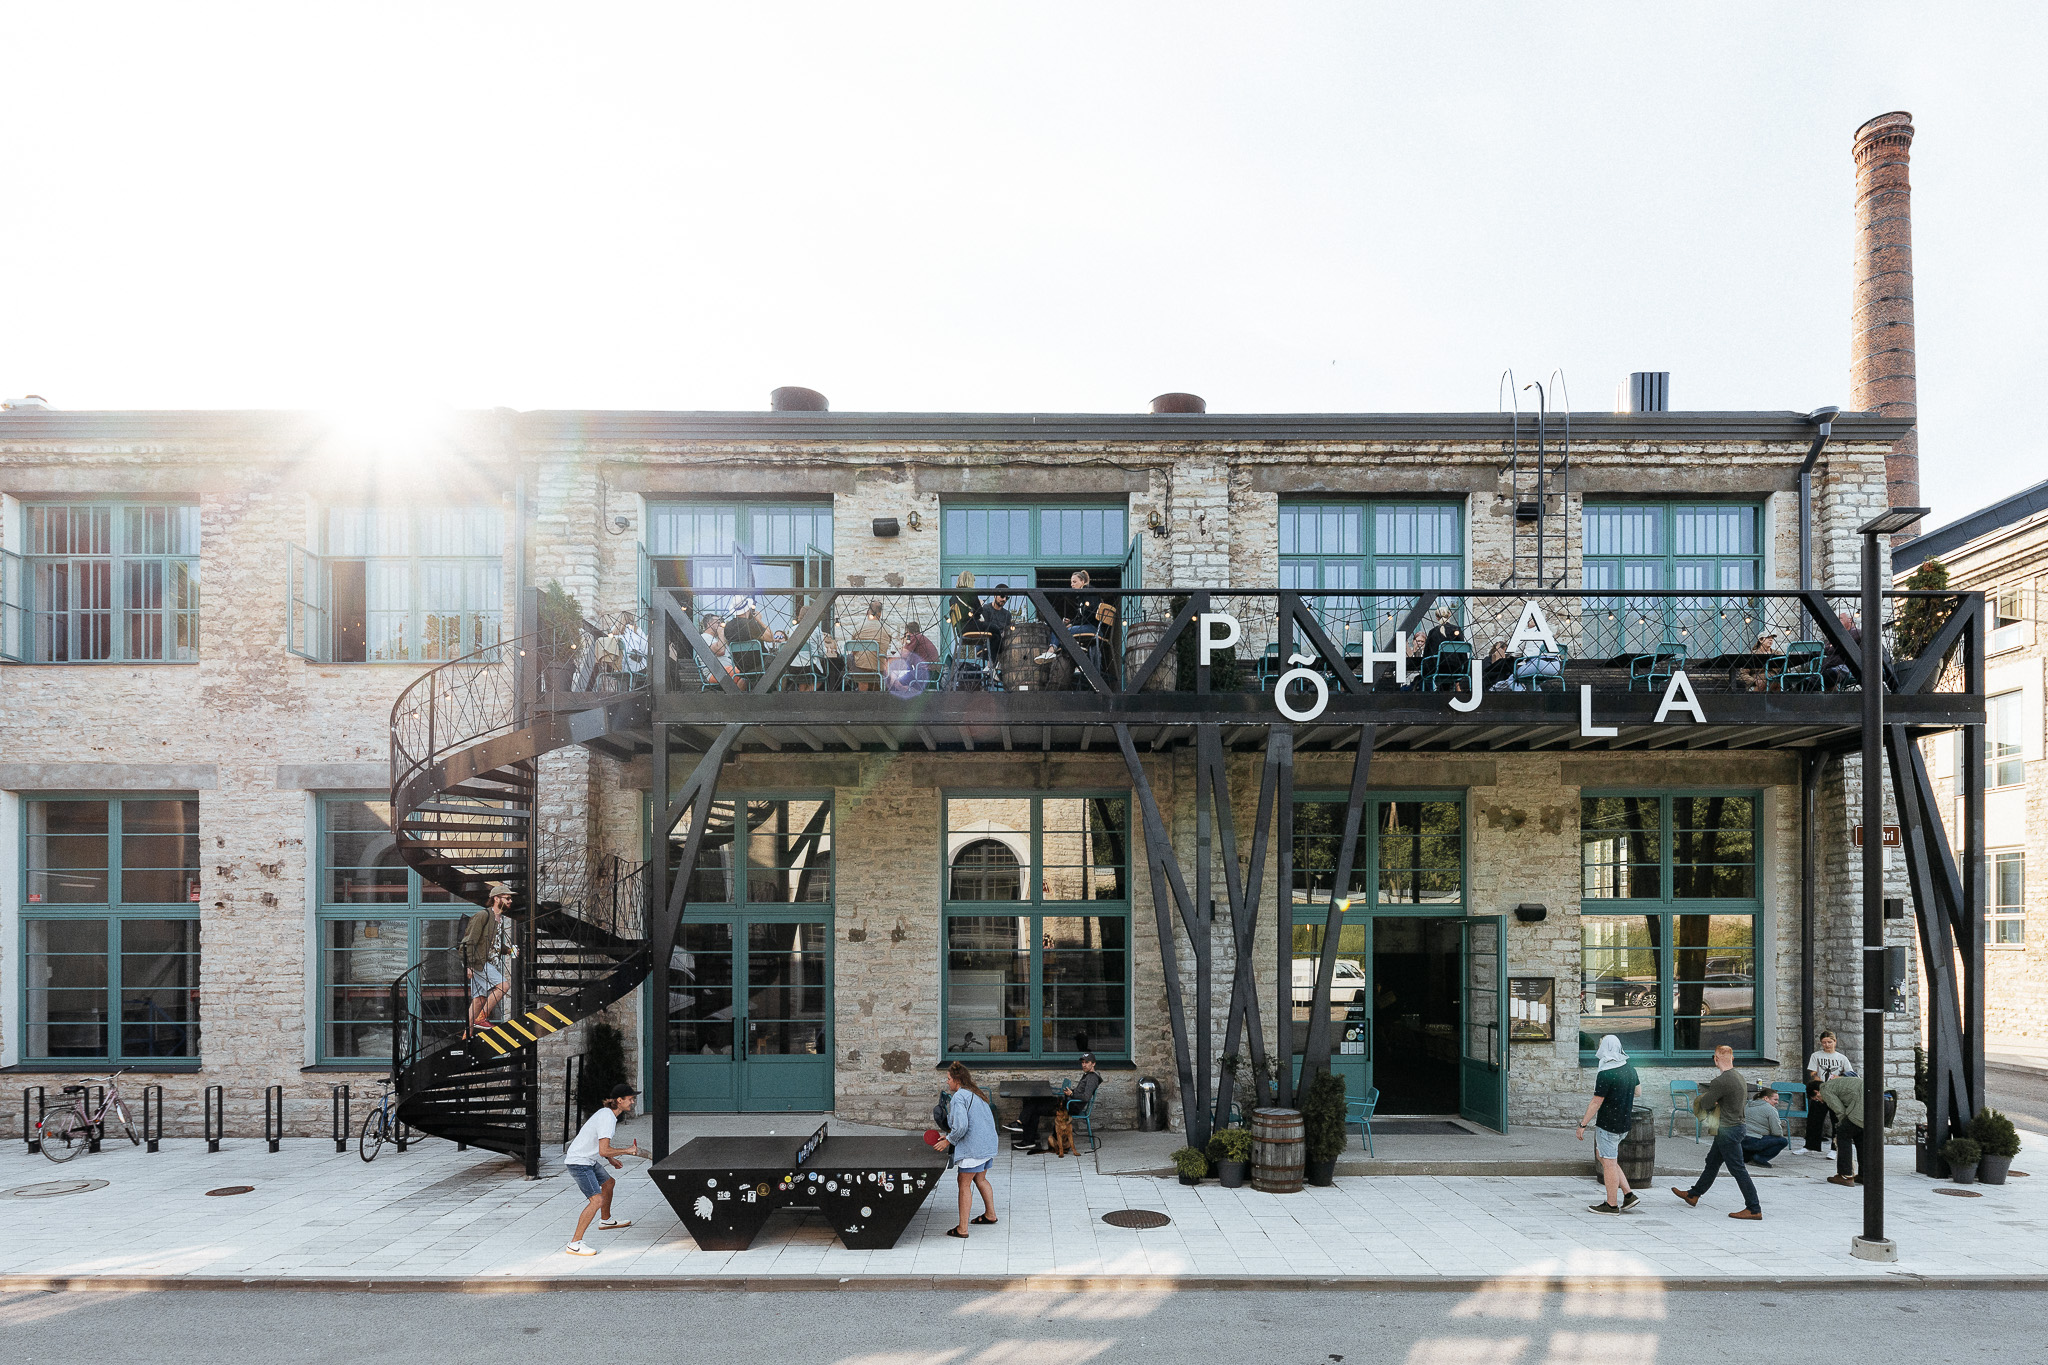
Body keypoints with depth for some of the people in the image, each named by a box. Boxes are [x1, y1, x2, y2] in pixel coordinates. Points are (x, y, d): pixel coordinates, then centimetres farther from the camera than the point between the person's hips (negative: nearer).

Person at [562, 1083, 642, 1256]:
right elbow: (604, 1151, -30)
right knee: (597, 1200, -20)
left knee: (609, 1183, 28)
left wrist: (610, 1158, 18)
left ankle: (605, 1221, 51)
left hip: (587, 1160, 11)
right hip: (578, 1162, -11)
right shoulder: (607, 1119, -25)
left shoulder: (607, 1113, 6)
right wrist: (627, 1150, -18)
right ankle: (574, 1244, -18)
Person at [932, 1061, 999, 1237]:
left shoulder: (959, 1098, -16)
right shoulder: (976, 1094, 14)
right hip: (988, 1145, 10)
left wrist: (948, 1141, -9)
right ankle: (990, 1214, 38)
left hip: (972, 1148, -10)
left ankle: (962, 1228, -1)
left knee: (964, 1184, -3)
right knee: (980, 1179, 25)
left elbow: (961, 1126, -25)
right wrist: (950, 1136, 17)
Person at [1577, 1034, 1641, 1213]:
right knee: (1602, 1155, 20)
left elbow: (1596, 1103, -19)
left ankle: (1612, 1205, 9)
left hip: (1607, 1124, -9)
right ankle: (1629, 1195, 17)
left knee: (1609, 1163, 1)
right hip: (1625, 1123, 9)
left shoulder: (1605, 1074, -21)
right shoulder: (1630, 1069, 4)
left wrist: (1582, 1125, -12)